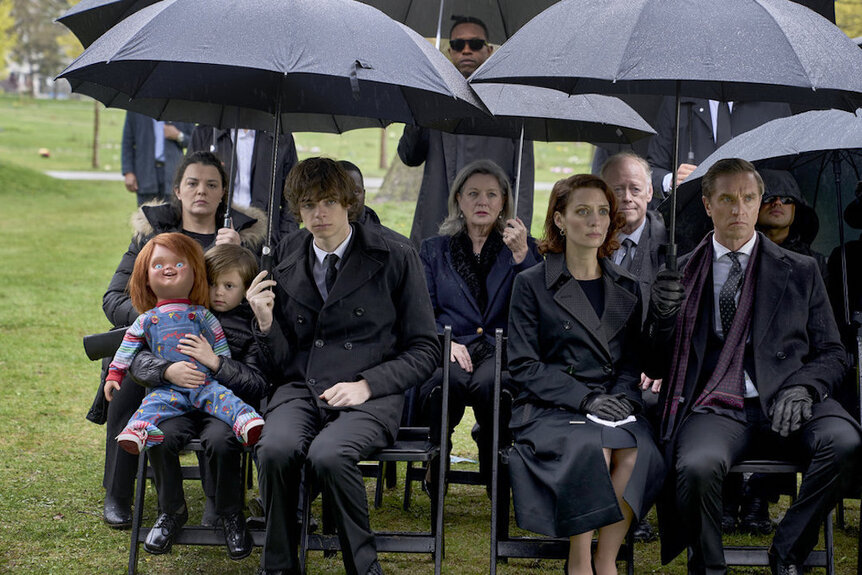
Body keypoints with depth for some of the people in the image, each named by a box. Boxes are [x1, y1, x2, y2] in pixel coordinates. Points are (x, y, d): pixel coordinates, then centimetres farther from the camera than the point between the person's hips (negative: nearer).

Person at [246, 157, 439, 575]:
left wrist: (366, 384, -10)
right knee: (275, 449, -30)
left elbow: (425, 350, 4)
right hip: (300, 390, 3)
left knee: (328, 456, -34)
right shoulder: (286, 275, 15)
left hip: (369, 395, -3)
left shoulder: (395, 260, 4)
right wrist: (266, 323, -3)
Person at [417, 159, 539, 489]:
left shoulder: (522, 248, 18)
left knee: (488, 382, -37)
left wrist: (521, 255, -9)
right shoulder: (433, 250, 20)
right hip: (448, 352, 1)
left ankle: (492, 456, -10)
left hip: (501, 353, 0)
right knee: (448, 379, -36)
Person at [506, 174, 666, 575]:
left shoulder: (626, 289, 17)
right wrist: (586, 398, -13)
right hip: (550, 410, -3)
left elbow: (632, 360, 18)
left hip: (613, 405, 3)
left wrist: (622, 396, -6)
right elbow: (524, 366, -1)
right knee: (590, 448, -34)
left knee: (637, 451, -30)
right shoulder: (531, 284, 5)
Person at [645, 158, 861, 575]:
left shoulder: (800, 271, 16)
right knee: (698, 466, -34)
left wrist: (802, 387, -8)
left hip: (785, 406, 1)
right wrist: (664, 316, -9)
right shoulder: (680, 274, 13)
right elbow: (656, 368, 12)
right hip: (714, 408, -1)